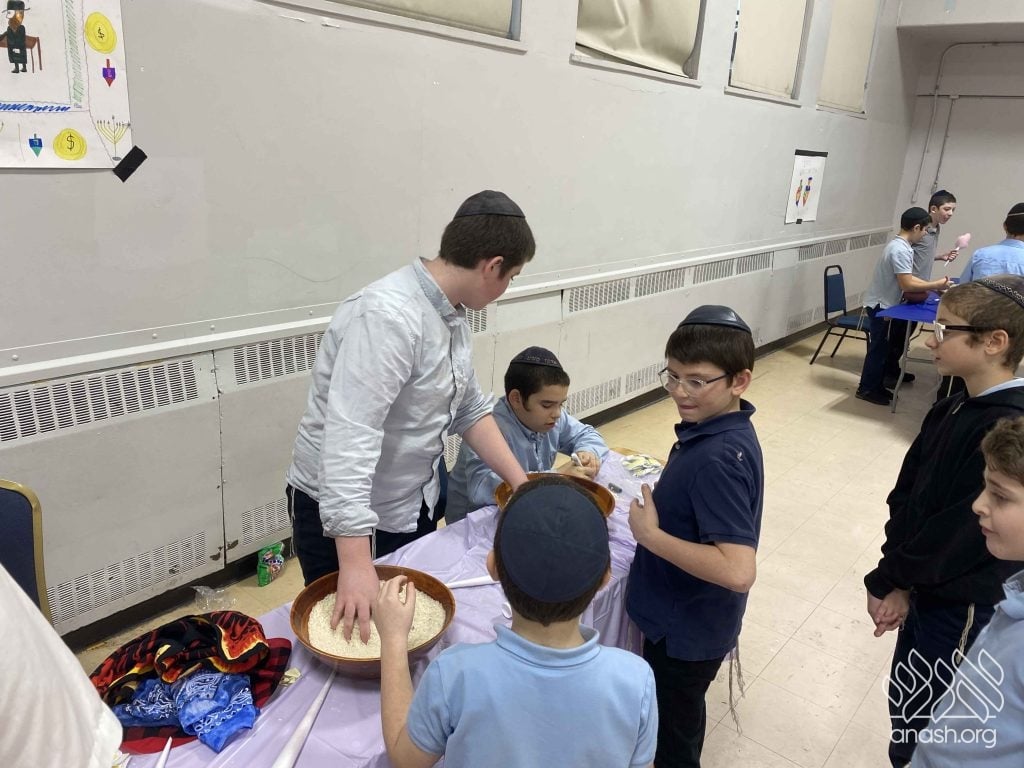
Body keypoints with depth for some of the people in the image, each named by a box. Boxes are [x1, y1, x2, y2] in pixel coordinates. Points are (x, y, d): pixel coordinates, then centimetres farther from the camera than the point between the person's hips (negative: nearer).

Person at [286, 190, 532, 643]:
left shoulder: (452, 314, 0)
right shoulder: (389, 316, -30)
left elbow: (469, 409, 8)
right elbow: (349, 442, -36)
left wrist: (522, 484, 2)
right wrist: (356, 566, -39)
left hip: (414, 506, 8)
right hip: (347, 516, -8)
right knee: (359, 636, 13)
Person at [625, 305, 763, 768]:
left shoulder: (718, 459, -32)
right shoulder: (714, 429, -4)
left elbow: (738, 570, -38)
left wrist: (649, 533, -30)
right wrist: (657, 511, -2)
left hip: (687, 630, -8)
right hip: (684, 617, 8)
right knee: (681, 718, 31)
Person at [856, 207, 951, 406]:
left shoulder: (901, 246, 8)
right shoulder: (900, 250, -23)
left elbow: (907, 278, 13)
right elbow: (906, 284, -24)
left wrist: (934, 286, 6)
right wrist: (936, 285, -15)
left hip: (884, 304, 10)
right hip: (880, 305, -10)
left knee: (883, 347, 15)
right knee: (878, 348, -1)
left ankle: (876, 386, 25)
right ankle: (866, 389, 8)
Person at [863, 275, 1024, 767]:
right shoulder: (954, 408, 2)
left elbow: (956, 534, -24)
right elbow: (905, 493, 1)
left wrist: (887, 580, -10)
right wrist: (895, 580, -9)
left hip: (965, 607, -7)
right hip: (924, 586, 8)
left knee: (918, 714, 8)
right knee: (906, 696, 22)